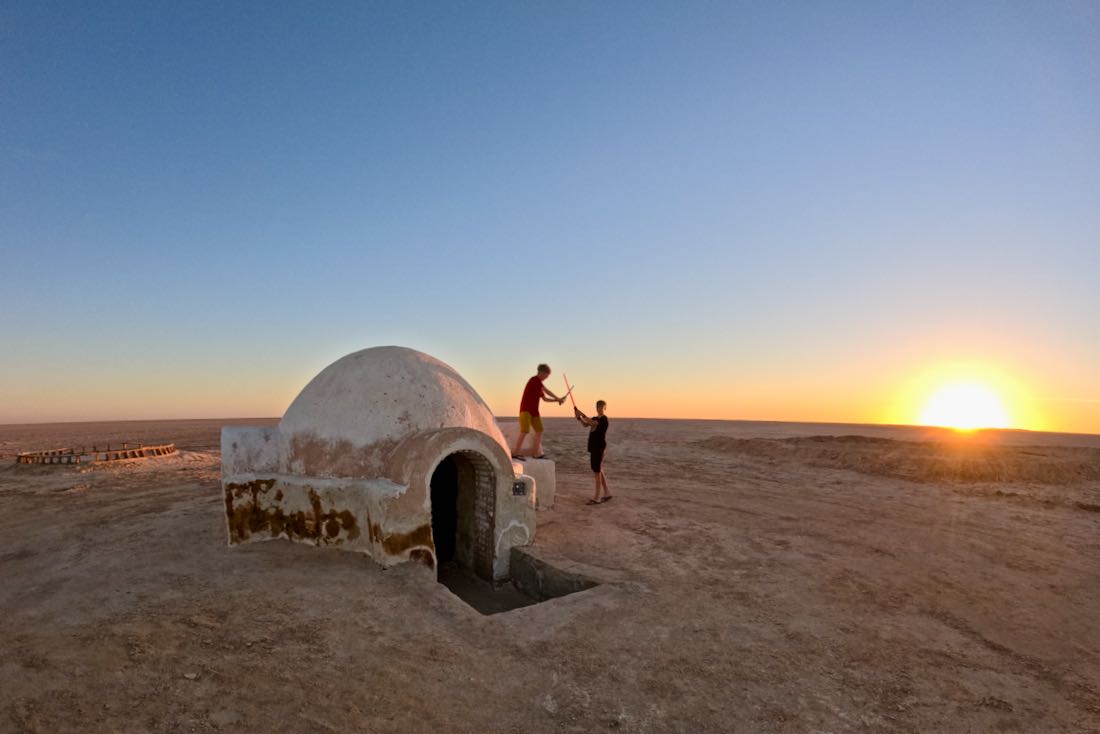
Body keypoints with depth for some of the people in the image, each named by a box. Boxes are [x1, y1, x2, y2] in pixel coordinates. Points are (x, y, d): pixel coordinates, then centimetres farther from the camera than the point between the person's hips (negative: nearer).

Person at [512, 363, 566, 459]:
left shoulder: (538, 384, 16)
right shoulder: (534, 380, -11)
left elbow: (545, 398, 21)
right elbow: (547, 391, -10)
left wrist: (557, 400, 10)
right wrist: (558, 399, 0)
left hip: (534, 411, 10)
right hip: (525, 410, -10)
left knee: (539, 430, 9)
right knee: (525, 431, -17)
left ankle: (537, 453, 14)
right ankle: (515, 452, -13)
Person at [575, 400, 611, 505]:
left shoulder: (604, 419, -10)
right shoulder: (595, 419, 16)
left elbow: (593, 423, -26)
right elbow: (585, 424, 5)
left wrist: (582, 414, -26)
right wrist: (578, 417, -11)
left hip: (599, 447, -9)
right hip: (593, 447, 9)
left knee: (597, 471, -7)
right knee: (598, 471, 14)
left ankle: (596, 498, -4)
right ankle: (607, 493, 25)